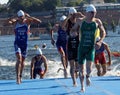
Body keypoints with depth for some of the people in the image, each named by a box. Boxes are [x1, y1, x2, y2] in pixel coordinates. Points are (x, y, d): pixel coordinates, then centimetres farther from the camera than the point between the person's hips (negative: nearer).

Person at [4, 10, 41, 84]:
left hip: (24, 43, 2)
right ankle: (18, 76, -23)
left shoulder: (28, 21, -5)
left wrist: (29, 17, -24)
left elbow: (39, 22, -16)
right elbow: (5, 23, -17)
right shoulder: (15, 22, -5)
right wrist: (13, 18, -26)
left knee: (23, 60, 12)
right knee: (19, 59, -20)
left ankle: (20, 76, 29)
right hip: (17, 43, -2)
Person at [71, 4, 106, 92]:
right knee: (81, 67, 7)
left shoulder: (97, 21, -1)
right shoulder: (80, 21, -1)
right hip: (82, 47, 1)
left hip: (91, 47, -1)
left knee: (89, 66, -22)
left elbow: (103, 32, 10)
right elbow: (72, 30, 8)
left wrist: (100, 41, -5)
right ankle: (82, 86, 25)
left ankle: (88, 76, 10)